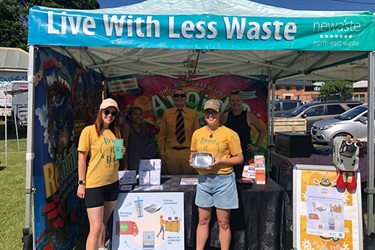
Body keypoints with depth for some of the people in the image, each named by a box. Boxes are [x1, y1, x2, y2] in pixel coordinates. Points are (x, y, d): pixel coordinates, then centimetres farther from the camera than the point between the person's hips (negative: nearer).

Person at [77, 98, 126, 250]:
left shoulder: (116, 132, 9)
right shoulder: (89, 130, -9)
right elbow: (82, 158, -8)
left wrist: (121, 153, -2)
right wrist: (81, 183, -10)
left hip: (113, 183, 6)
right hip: (94, 184, -6)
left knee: (104, 224, 18)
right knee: (96, 228, -5)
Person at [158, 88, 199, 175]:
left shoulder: (193, 114, 5)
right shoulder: (167, 113, 4)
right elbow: (161, 135, 6)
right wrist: (162, 154, 1)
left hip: (188, 152, 0)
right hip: (171, 152, 0)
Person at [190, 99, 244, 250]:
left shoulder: (229, 134, -7)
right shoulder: (198, 133, 6)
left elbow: (239, 158, -4)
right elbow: (193, 153, 18)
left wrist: (220, 161, -18)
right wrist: (193, 160, -4)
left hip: (223, 180, -4)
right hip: (203, 180, 4)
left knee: (223, 223, 7)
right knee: (203, 220, 13)